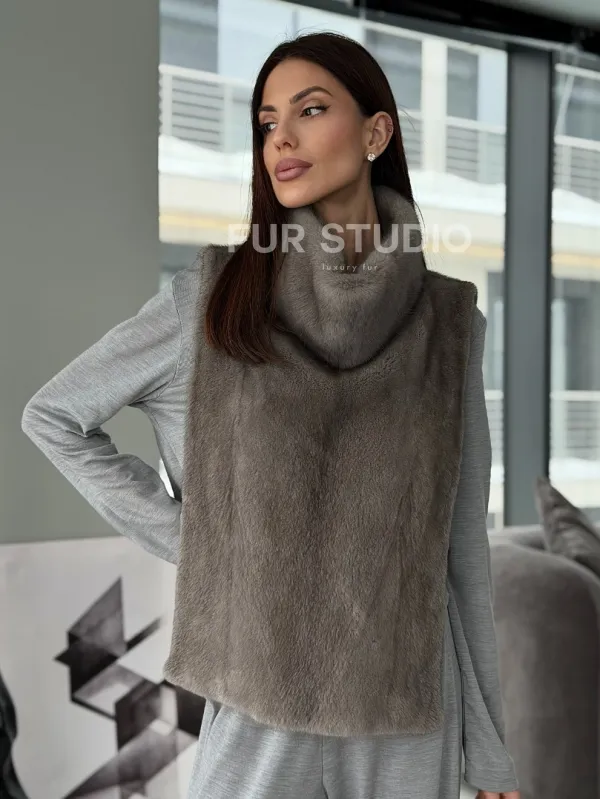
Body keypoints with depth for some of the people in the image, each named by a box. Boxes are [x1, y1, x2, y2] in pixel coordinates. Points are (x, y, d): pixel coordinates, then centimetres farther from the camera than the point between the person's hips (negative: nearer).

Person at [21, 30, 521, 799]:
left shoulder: (446, 323, -2)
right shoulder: (212, 299, -6)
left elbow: (462, 544, 2)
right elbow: (53, 416, 5)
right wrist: (182, 535, -3)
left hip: (409, 716, 2)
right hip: (261, 709, -1)